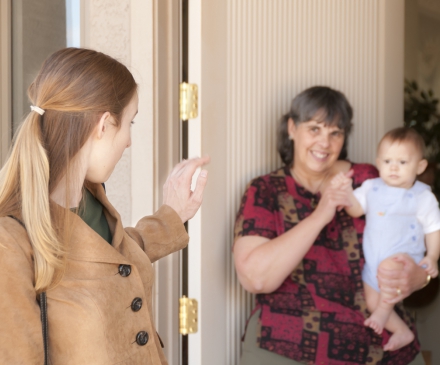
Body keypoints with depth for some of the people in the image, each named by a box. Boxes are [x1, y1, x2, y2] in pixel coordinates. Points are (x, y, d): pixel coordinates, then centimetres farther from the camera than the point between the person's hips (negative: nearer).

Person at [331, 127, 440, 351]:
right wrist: (346, 190, -19)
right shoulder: (372, 188, 4)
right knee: (371, 303, 7)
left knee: (389, 266, -37)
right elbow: (355, 209, -2)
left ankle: (385, 310, -15)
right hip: (373, 262, 5)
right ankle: (403, 332, 30)